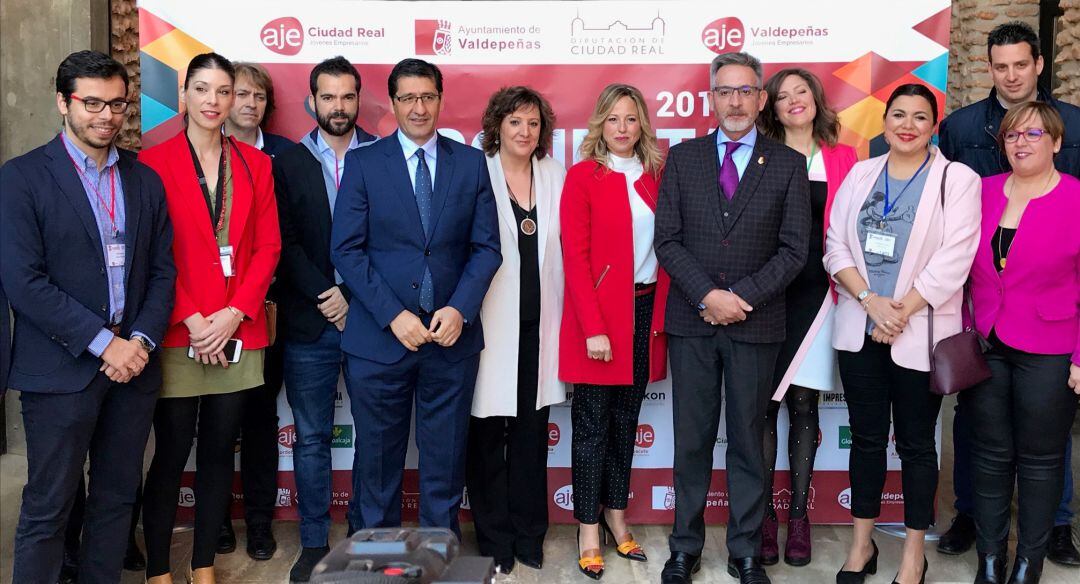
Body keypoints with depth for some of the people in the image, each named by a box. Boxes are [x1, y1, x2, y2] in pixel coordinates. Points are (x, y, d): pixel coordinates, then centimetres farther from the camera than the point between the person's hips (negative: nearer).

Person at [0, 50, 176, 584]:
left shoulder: (145, 179, 9)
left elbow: (162, 270, 9)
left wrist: (142, 340, -6)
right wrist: (102, 343, -15)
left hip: (133, 363, 4)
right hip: (61, 370, -4)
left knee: (117, 498, 13)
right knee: (47, 508, 5)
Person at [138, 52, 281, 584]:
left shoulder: (255, 164, 9)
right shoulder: (153, 162, -1)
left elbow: (267, 247, 5)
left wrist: (235, 313, -7)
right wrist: (191, 320, -12)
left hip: (238, 334, 3)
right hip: (176, 335, -3)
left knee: (219, 451, 10)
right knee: (171, 452, 3)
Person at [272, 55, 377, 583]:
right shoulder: (288, 163, 8)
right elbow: (286, 243, 1)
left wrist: (353, 298, -9)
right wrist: (324, 296, -9)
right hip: (308, 323, 1)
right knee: (311, 437, 8)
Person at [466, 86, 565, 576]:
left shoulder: (555, 176, 8)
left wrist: (567, 318, 4)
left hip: (539, 324, 4)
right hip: (490, 322, -3)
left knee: (531, 431, 12)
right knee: (487, 432, 4)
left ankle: (528, 535, 26)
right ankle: (494, 539, 20)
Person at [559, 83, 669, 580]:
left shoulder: (657, 175, 8)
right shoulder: (583, 176, -5)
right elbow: (574, 257, -10)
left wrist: (662, 313, -1)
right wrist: (593, 328, -16)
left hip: (646, 310, 4)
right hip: (598, 313, -4)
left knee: (626, 419, 13)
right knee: (593, 423, 4)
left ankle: (616, 517, 27)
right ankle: (588, 532, 13)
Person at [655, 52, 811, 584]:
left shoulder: (788, 164, 4)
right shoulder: (683, 158, 7)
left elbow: (794, 248, -1)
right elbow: (667, 239, 0)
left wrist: (742, 298, -11)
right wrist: (708, 296, -12)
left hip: (756, 323, 0)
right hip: (691, 321, 1)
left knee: (748, 441, 9)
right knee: (691, 440, 8)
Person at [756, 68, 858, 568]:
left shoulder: (842, 159, 8)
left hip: (815, 295, 1)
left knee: (803, 403, 6)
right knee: (763, 404, 2)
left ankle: (798, 514, 17)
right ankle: (764, 513, 13)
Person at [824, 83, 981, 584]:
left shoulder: (957, 180, -3)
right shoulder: (860, 175, 8)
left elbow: (952, 261, -11)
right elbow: (836, 245, 2)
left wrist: (901, 312, -14)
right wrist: (870, 300, -12)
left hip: (920, 334, -3)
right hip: (859, 330, 3)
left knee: (916, 443, 7)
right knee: (866, 438, 11)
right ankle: (862, 544, 24)